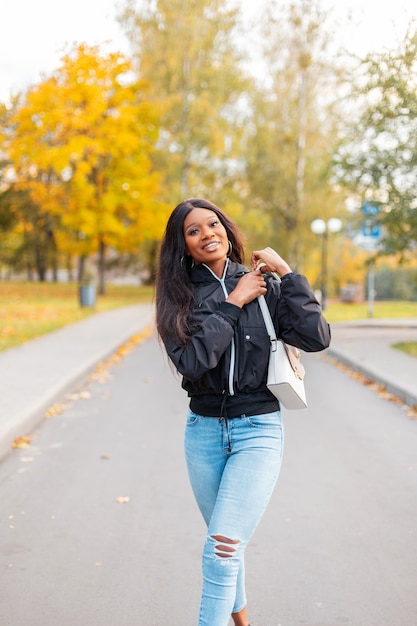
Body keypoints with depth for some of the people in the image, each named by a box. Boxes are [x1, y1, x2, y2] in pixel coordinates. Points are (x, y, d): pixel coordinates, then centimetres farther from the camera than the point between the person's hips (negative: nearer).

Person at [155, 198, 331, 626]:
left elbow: (316, 338, -13)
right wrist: (232, 304, -15)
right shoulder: (179, 296, -2)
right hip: (204, 430, 2)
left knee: (221, 552, -13)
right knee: (225, 541, 18)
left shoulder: (265, 286, -2)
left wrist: (285, 273, -12)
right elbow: (192, 361, -17)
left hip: (258, 430, -2)